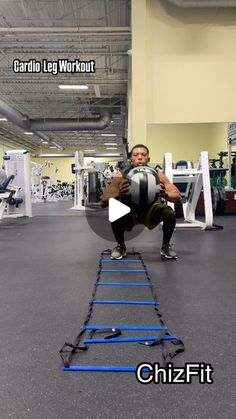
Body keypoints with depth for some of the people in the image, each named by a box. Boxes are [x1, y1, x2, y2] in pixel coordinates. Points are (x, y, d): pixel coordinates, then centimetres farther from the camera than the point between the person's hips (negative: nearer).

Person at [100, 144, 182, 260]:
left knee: (170, 214, -28)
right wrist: (118, 195, -46)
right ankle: (120, 247, -2)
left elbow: (178, 197, -20)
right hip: (129, 212, -1)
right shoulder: (121, 176, -23)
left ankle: (166, 246, 2)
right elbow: (103, 201, -24)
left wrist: (165, 194, -43)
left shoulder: (158, 174, -20)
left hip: (150, 211, 1)